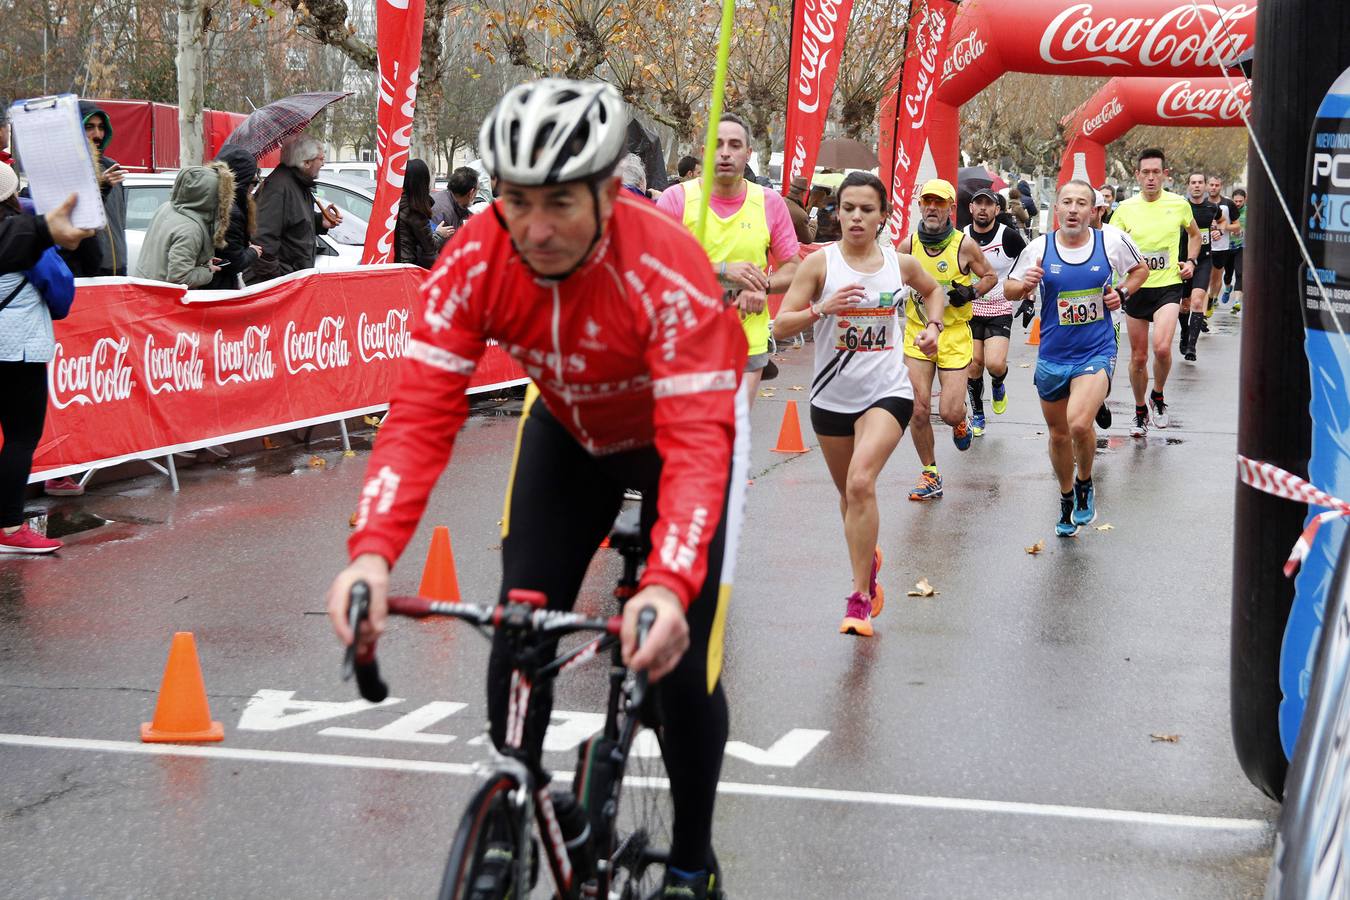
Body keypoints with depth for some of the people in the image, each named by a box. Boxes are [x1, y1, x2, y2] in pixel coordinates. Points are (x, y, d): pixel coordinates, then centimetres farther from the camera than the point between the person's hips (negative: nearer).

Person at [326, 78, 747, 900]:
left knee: (678, 657, -9)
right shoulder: (475, 264, -28)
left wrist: (669, 585, -62)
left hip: (680, 425, -3)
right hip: (569, 429, 4)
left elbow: (698, 442, -46)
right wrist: (372, 551, -50)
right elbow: (422, 414, -33)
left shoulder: (667, 271, -39)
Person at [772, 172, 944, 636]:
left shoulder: (901, 264, 1)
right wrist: (822, 308, -25)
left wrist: (931, 326, 7)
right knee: (848, 492, 16)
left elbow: (934, 290, 24)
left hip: (887, 393, -2)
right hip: (832, 397, 2)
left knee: (860, 482, -22)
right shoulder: (820, 263, -5)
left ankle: (860, 599, -18)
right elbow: (781, 326, -10)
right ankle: (868, 559, 47)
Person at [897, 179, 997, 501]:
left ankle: (961, 421, 31)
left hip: (954, 334, -2)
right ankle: (930, 476, 11)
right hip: (917, 333, 2)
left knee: (949, 412, -9)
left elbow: (991, 277, 7)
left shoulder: (964, 245, -6)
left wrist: (971, 292, -10)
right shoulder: (908, 246, 0)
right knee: (918, 410, -5)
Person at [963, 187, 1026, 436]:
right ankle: (977, 414, 20)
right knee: (974, 364, 1)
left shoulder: (1008, 236, -10)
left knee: (995, 364, -18)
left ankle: (998, 386, 18)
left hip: (1000, 310, -2)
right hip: (969, 310, 3)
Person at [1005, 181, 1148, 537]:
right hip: (1053, 356, 3)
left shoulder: (1112, 242, -6)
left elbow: (1140, 269, 14)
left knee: (1079, 423, -24)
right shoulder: (1039, 248, -5)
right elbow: (1009, 288, 7)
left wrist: (1122, 293, -4)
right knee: (1058, 434, 14)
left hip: (1097, 352, -3)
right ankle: (1066, 498, 39)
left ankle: (1085, 484, 5)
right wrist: (1024, 284, -15)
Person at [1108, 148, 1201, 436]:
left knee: (1162, 347, -22)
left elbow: (1194, 233, 19)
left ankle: (1158, 396, 6)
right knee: (1138, 357, 8)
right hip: (1135, 287, 1)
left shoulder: (1179, 204, -1)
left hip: (1168, 286, -1)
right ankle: (1140, 412, 29)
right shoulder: (1125, 209, -2)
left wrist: (1191, 261, 4)